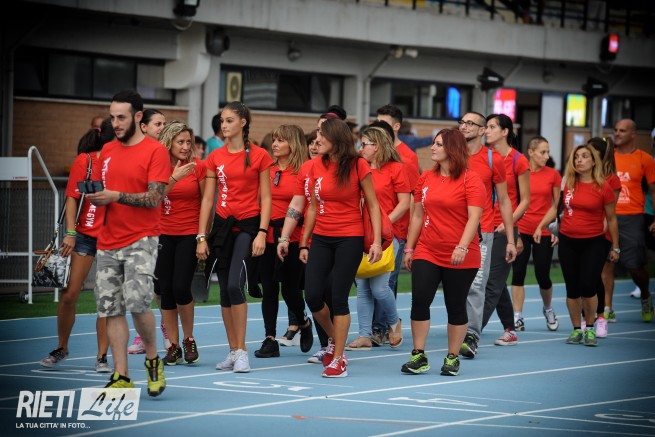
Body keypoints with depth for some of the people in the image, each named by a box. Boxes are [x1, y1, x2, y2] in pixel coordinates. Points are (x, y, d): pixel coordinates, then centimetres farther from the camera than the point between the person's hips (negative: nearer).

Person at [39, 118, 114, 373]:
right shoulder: (85, 161, -3)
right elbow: (72, 197, -4)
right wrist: (70, 233, -11)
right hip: (85, 235, -2)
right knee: (69, 295, -2)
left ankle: (102, 357, 7)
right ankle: (61, 349, 17)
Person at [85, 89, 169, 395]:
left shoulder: (155, 151, -5)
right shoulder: (107, 151, 14)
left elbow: (154, 198, -12)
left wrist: (117, 196, -21)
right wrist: (95, 198, -2)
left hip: (141, 240, -6)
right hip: (108, 241, 6)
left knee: (137, 302, -19)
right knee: (111, 309, 1)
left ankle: (153, 360, 6)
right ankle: (121, 378, 5)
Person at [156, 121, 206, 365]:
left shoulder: (198, 167, -3)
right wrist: (173, 178, -24)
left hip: (189, 234, -2)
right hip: (163, 233, 2)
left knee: (181, 287, -13)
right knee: (165, 290, 3)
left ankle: (188, 339, 9)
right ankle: (173, 347, 13)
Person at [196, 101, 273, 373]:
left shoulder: (258, 156, -3)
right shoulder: (215, 157, 8)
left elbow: (265, 198, -2)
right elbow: (208, 199, 9)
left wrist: (262, 233, -12)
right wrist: (201, 236, 4)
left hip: (248, 224, -5)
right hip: (223, 225, 5)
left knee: (235, 285, -19)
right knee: (225, 290, 6)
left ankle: (241, 351, -12)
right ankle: (233, 351, 14)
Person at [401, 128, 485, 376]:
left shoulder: (470, 180, -8)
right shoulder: (426, 178, 9)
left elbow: (474, 217, -15)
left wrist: (462, 247, -25)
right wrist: (409, 248, 13)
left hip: (461, 258, -4)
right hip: (427, 253, 4)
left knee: (456, 307, 4)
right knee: (419, 301, -6)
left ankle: (452, 358, 17)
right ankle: (418, 356, 2)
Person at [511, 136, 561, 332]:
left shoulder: (553, 175, -1)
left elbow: (557, 205, 3)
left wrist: (543, 227, -6)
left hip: (543, 232, 0)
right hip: (521, 230, 0)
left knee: (543, 276, 4)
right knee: (518, 273, -2)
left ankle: (548, 309, 30)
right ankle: (517, 317, 4)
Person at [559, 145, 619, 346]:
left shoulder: (603, 188, -6)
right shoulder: (569, 184, 2)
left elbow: (611, 219, 1)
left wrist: (615, 247, 3)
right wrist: (557, 231, 11)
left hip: (594, 242, -3)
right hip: (568, 241, 3)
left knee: (588, 287, -11)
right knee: (572, 288, 5)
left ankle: (590, 328, 8)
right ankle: (576, 329, 17)